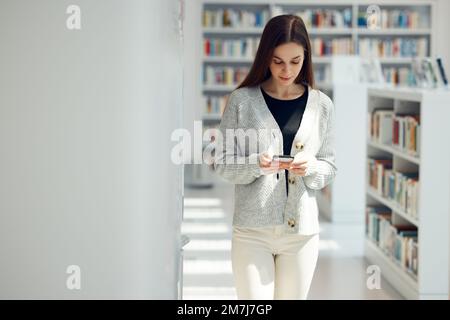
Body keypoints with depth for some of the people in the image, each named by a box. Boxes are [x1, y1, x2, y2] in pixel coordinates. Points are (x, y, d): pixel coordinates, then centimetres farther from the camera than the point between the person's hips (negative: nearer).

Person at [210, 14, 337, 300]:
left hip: (303, 231, 2)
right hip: (252, 229, -2)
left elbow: (330, 167, 9)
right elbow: (222, 163, -1)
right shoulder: (242, 100, -2)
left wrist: (310, 167, -14)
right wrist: (257, 165, -20)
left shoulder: (322, 105, 5)